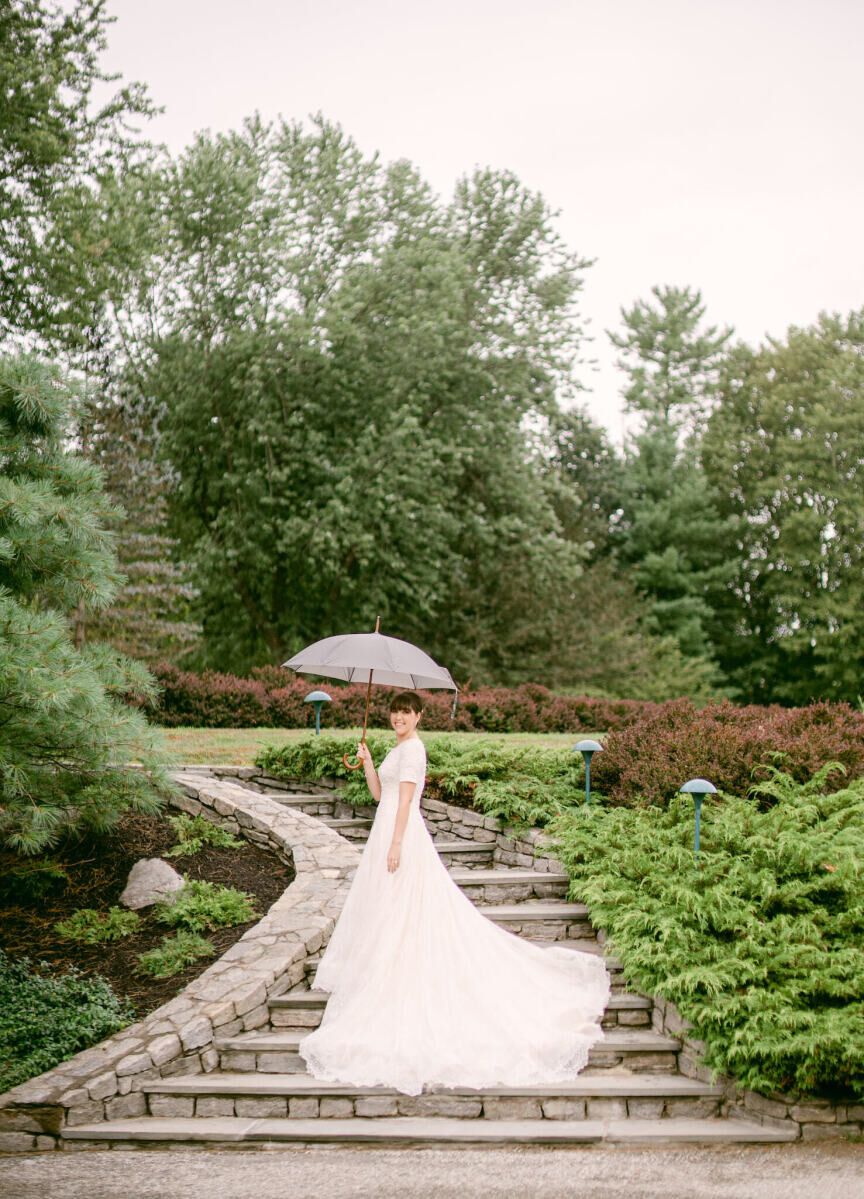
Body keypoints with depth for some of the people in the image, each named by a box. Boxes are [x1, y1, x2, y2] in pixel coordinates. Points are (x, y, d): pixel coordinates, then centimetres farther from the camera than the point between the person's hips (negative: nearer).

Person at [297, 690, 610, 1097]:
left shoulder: (412, 748, -12)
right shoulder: (399, 749, 18)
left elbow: (404, 799, -18)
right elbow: (379, 794, 18)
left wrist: (395, 845, -22)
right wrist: (367, 761, 8)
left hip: (402, 835, -10)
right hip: (387, 833, 10)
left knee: (398, 915, -6)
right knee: (385, 914, 14)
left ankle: (398, 994, -2)